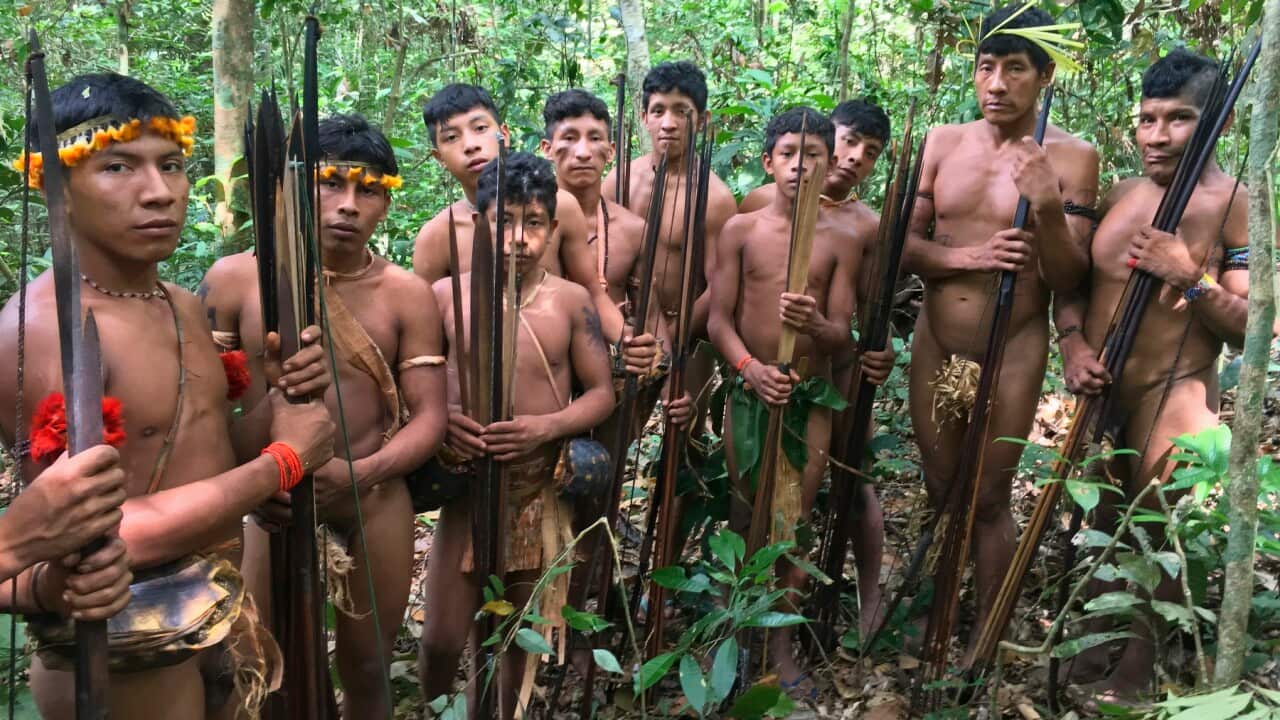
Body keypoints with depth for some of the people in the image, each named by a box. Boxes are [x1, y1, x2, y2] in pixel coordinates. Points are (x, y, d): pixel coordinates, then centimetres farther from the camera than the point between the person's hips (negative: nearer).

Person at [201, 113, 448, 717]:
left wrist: (361, 474, -22)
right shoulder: (235, 279, -5)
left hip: (377, 500, 1)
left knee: (366, 668, 18)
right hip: (272, 498, -1)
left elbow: (429, 415, -5)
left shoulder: (408, 294, -3)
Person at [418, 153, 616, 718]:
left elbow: (602, 393, 0)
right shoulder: (445, 295, -4)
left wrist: (548, 426, -18)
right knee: (442, 640, 3)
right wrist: (440, 417, -20)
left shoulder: (572, 300, -3)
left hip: (540, 492, 1)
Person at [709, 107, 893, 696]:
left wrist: (814, 324, -26)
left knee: (793, 521, 4)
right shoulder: (740, 231, -1)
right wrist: (751, 369, -20)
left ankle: (782, 640, 19)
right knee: (746, 511, 13)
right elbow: (718, 320, -3)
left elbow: (842, 334, -3)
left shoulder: (840, 243, 0)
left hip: (811, 398, 0)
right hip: (750, 390, 0)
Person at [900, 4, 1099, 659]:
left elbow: (1068, 279, -10)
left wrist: (1049, 209, -26)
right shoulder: (943, 142, 1)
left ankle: (983, 635, 24)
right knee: (939, 491, 17)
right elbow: (904, 245, -2)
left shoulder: (1071, 157, -8)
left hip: (1012, 354, -3)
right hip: (935, 347, 4)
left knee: (988, 499, 7)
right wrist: (969, 256, -19)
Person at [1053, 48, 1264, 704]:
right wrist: (1071, 342, -7)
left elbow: (1252, 330, -13)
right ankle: (1091, 645, 37)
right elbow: (1074, 284, 11)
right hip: (1097, 389, 5)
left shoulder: (1236, 207, -11)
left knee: (1154, 535, 3)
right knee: (1098, 523, 18)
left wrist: (1190, 277, -26)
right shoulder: (1118, 194, 3)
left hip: (1173, 395, -5)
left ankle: (1135, 671, 24)